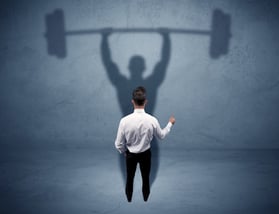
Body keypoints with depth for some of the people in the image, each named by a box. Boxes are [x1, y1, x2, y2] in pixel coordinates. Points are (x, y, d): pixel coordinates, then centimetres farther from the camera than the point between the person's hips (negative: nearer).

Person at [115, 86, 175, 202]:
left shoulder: (125, 120, -27)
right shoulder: (152, 120, -24)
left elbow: (119, 144, -17)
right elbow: (161, 136, -3)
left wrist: (124, 152, 5)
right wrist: (170, 123, 12)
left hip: (130, 154, 0)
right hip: (145, 154, 1)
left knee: (129, 178, 24)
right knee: (145, 178, 24)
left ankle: (129, 199, 46)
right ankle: (145, 198, 45)